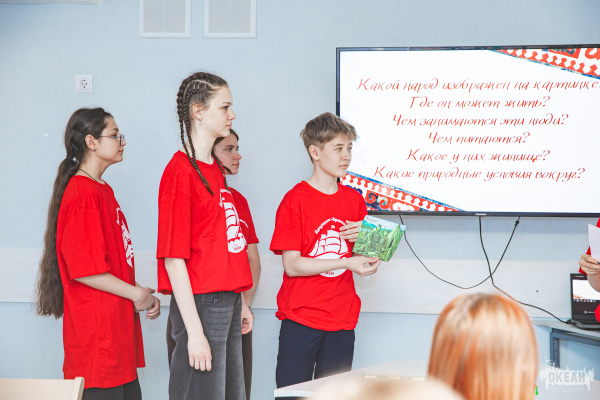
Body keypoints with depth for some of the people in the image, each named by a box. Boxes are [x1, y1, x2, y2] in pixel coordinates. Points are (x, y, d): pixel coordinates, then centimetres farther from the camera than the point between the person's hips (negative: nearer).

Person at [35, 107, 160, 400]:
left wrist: (144, 296, 7)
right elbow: (83, 269, -20)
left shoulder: (103, 190, 15)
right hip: (98, 331, -10)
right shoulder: (82, 192, -15)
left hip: (119, 327, 10)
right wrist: (136, 294, -11)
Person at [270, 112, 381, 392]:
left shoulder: (354, 200, 11)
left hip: (342, 318, 5)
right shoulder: (295, 201, -6)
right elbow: (291, 265, -12)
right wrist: (346, 262, -17)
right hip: (301, 317, -5)